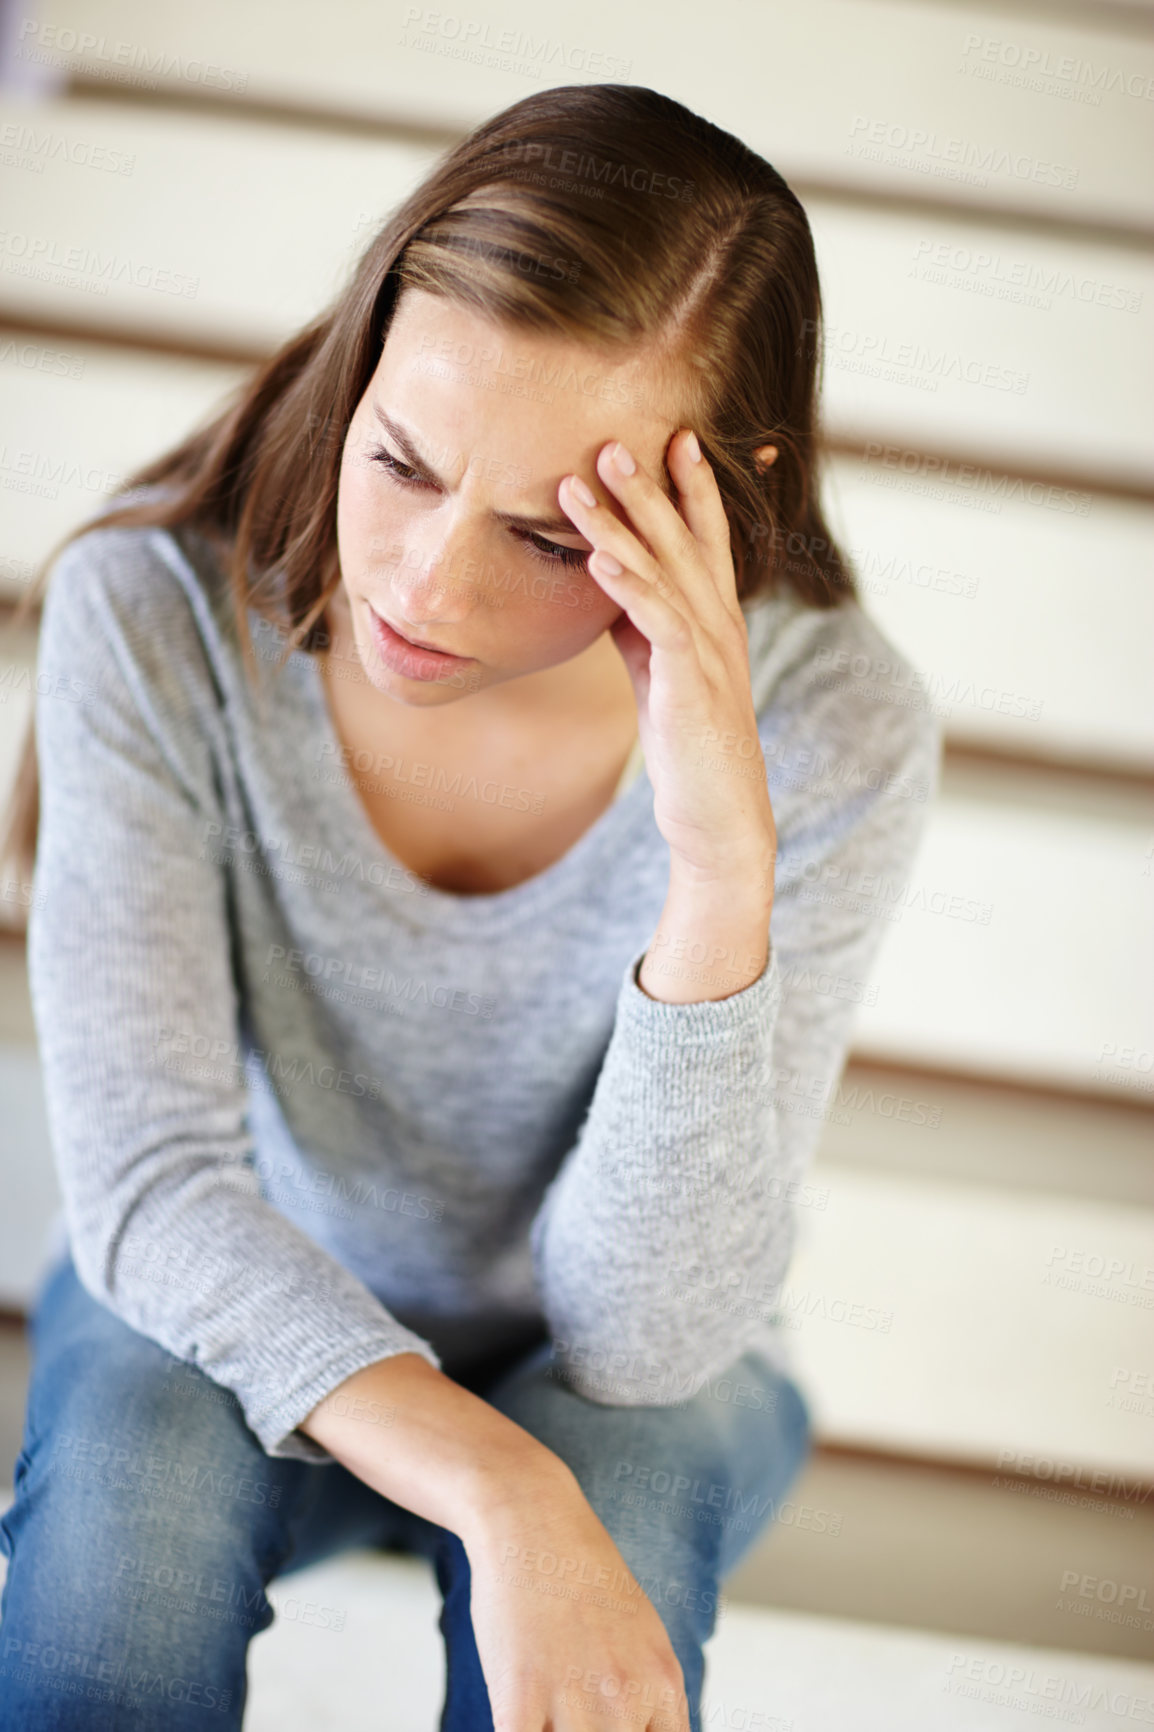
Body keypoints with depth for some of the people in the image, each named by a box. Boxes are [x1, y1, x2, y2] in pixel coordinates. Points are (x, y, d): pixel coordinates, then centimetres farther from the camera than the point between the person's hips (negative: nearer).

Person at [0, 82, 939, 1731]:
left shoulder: (832, 733, -25)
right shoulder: (153, 609, -24)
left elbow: (645, 1342, -26)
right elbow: (149, 1182, -24)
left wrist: (722, 871, -40)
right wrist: (498, 1497, -39)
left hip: (621, 1382, 1)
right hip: (247, 1320, 0)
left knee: (614, 1491, -32)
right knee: (133, 1447, -32)